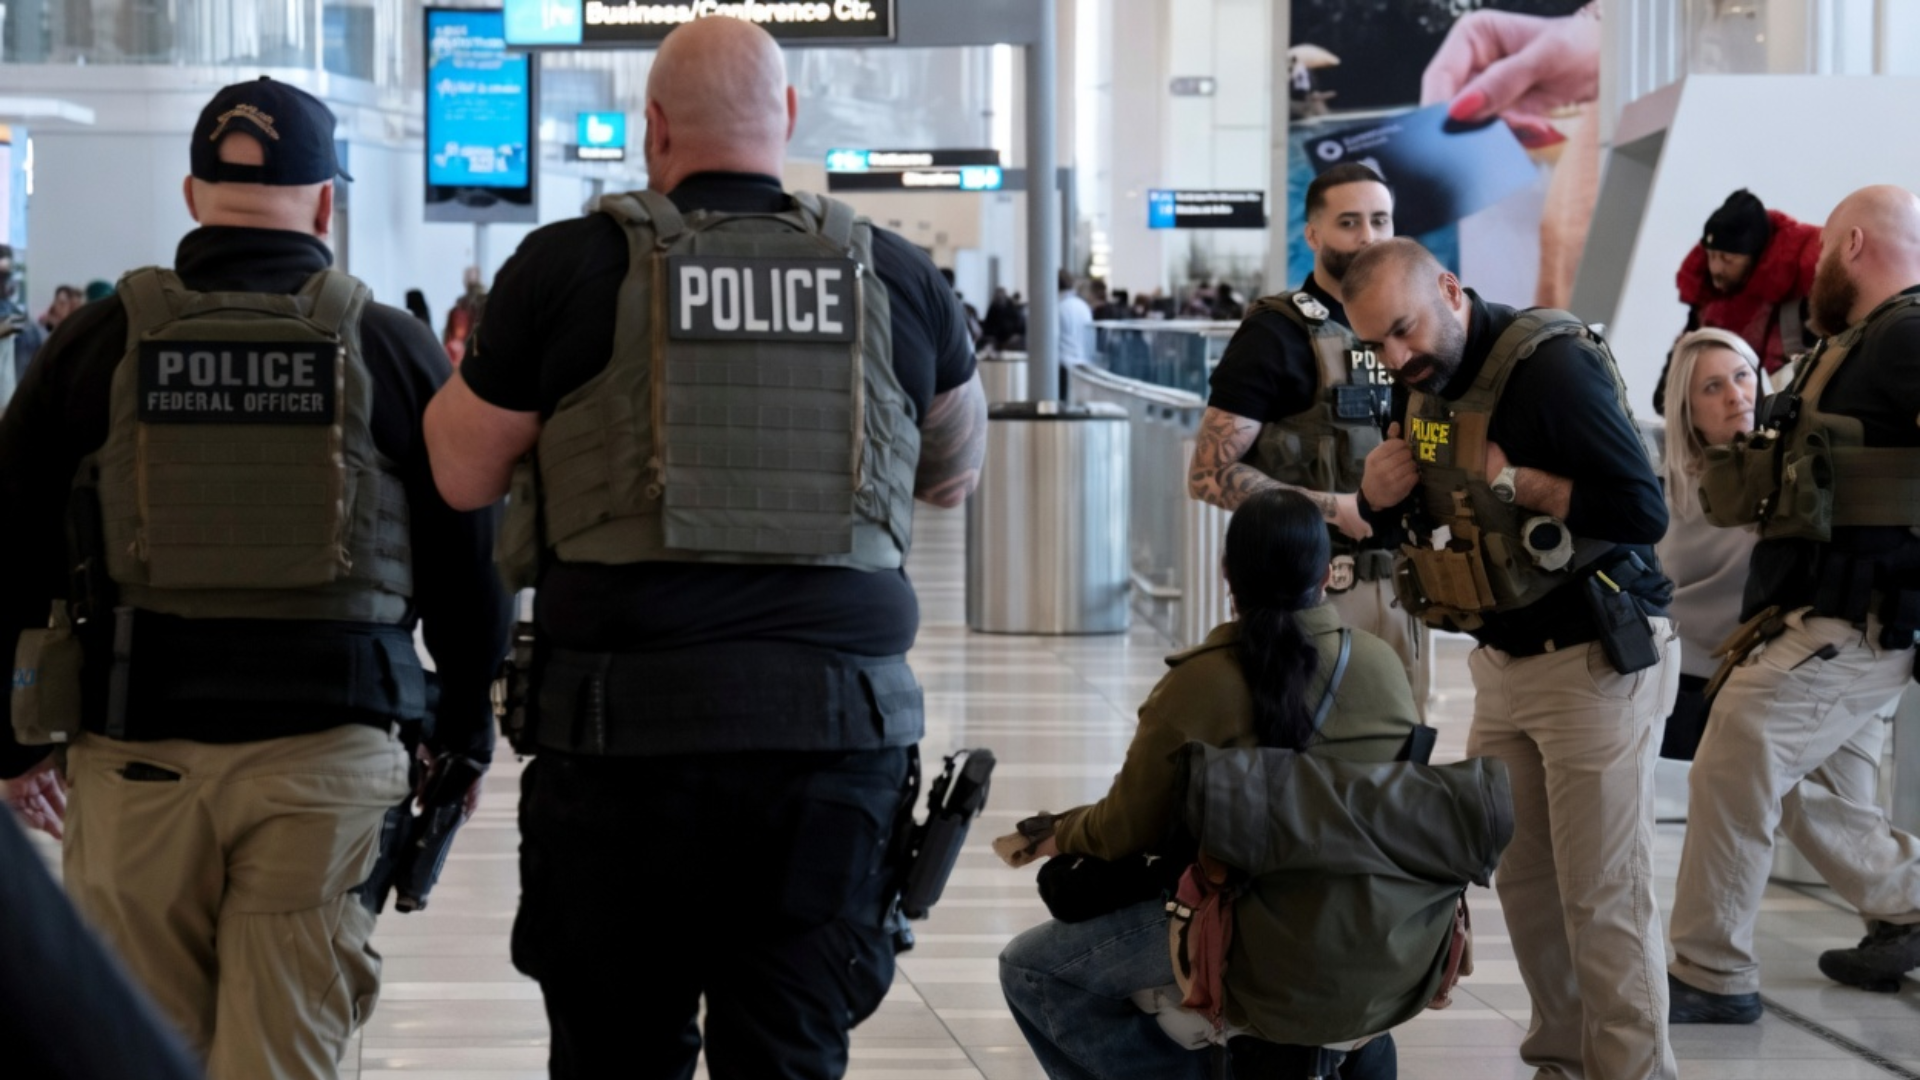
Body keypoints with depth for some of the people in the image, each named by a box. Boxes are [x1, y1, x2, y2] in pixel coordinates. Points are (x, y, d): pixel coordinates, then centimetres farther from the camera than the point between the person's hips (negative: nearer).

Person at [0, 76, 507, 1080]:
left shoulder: (100, 341, 2)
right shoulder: (394, 350, 0)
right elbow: (468, 567, 5)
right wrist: (464, 730, 19)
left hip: (136, 757, 1)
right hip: (327, 752, -1)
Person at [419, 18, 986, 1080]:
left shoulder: (569, 266, -1)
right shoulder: (897, 277, 6)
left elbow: (463, 472, 9)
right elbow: (955, 473, 22)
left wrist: (467, 363, 28)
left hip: (620, 720, -1)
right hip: (841, 719, 2)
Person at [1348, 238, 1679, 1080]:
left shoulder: (1548, 364, -19)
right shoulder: (1426, 384, 6)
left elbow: (1643, 509, -27)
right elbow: (1410, 523, 18)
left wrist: (1512, 480, -22)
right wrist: (1378, 496, -4)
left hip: (1594, 660, -8)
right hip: (1503, 662, 8)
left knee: (1600, 894, -4)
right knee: (1522, 879, 11)